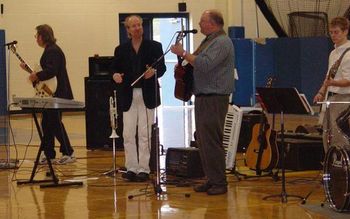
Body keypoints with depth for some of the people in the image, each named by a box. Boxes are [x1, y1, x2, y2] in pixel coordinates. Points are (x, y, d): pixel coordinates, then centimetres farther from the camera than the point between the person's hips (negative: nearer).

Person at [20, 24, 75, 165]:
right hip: (51, 95, 11)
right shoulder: (49, 50, 17)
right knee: (47, 124, 11)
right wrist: (29, 69, 18)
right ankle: (49, 155, 16)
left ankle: (68, 153, -3)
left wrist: (36, 76, -20)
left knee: (55, 123, -8)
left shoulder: (53, 51, -15)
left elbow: (51, 71, -28)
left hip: (57, 94, -11)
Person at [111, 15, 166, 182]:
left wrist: (153, 72, -21)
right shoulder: (121, 50, 8)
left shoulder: (154, 47, 3)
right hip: (128, 96, 2)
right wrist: (115, 75, -13)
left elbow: (162, 68, 0)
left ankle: (144, 169, 5)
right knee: (128, 133, 1)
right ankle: (131, 168, 8)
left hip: (147, 95, -2)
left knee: (144, 134, 0)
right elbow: (114, 69, 9)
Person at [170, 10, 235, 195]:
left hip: (214, 99, -10)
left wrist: (183, 53, -18)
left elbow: (205, 65, -25)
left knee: (212, 141, -9)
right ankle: (211, 179, 16)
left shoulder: (222, 42, -13)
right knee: (203, 140, 10)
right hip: (203, 97, 10)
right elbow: (199, 64, 27)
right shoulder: (209, 41, 19)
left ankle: (219, 182, -5)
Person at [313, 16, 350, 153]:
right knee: (327, 137, 11)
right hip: (330, 97, 9)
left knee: (339, 139, -12)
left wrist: (332, 83, -34)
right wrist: (321, 93, 11)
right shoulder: (333, 53, 17)